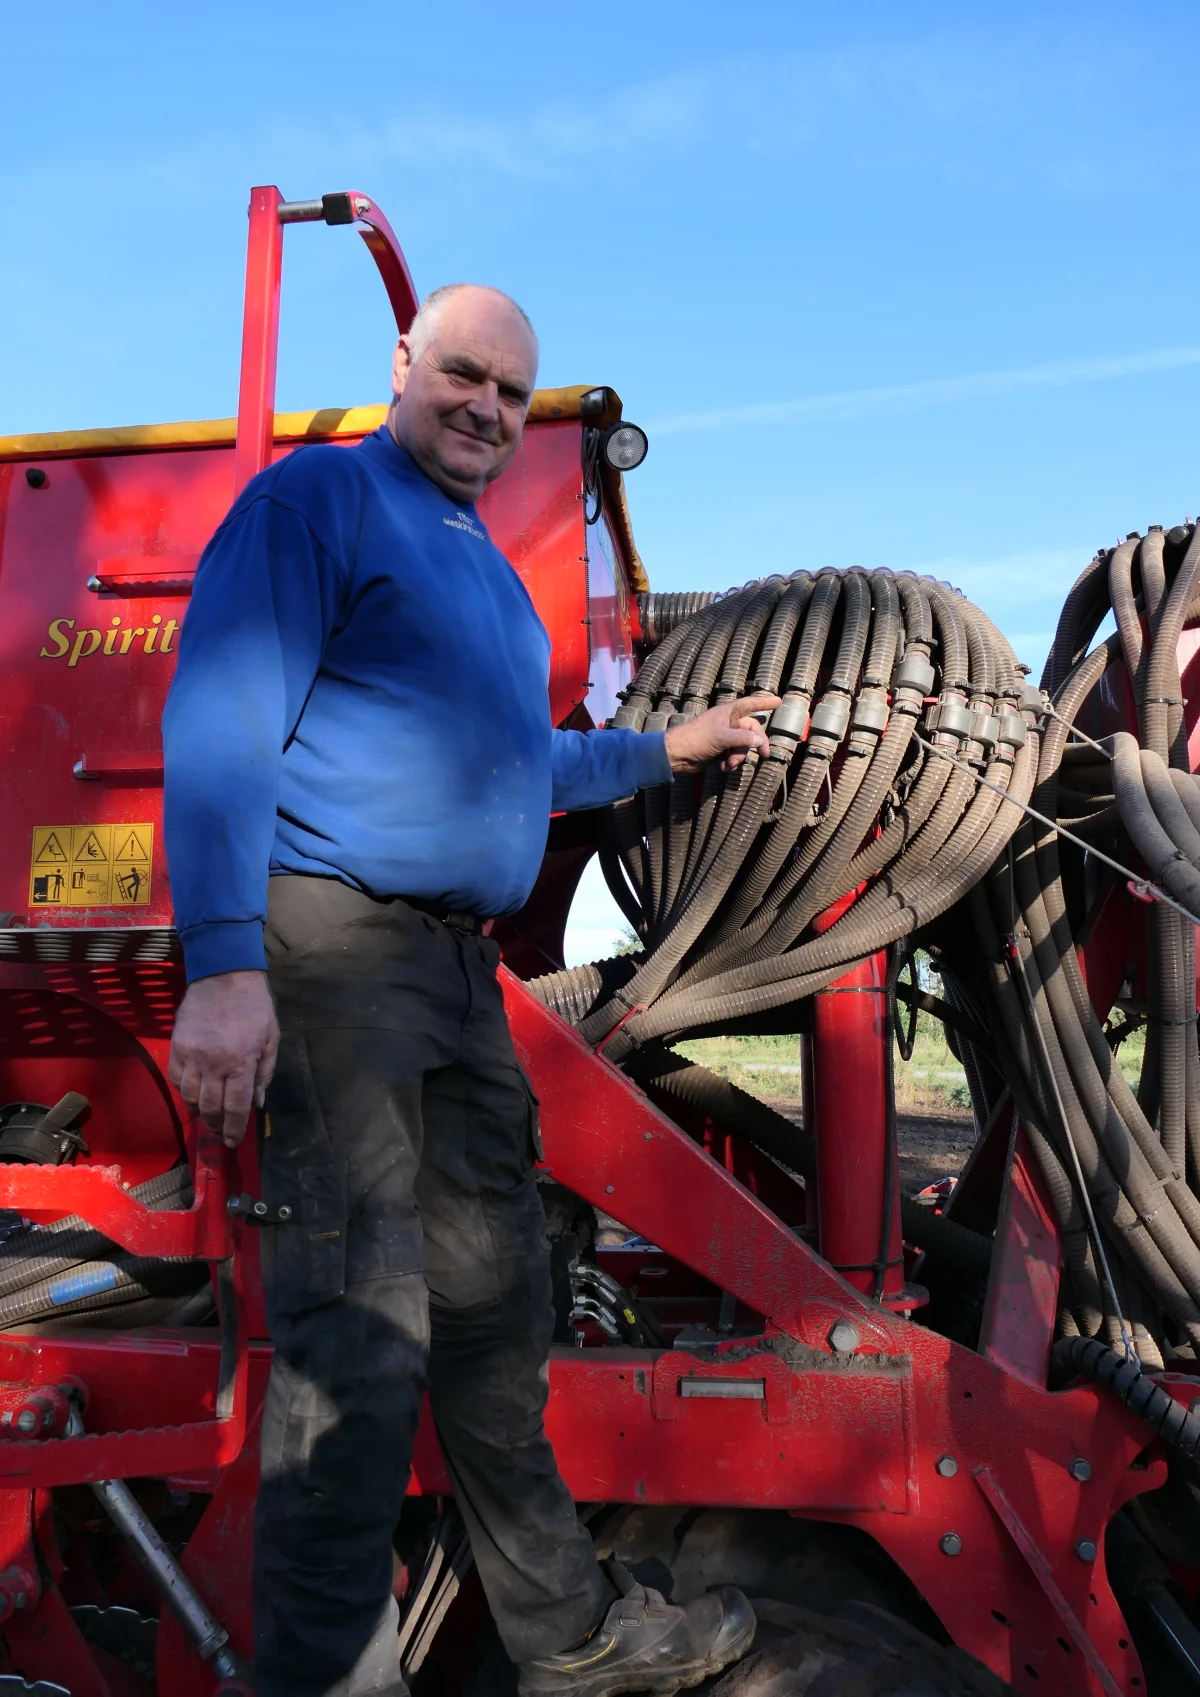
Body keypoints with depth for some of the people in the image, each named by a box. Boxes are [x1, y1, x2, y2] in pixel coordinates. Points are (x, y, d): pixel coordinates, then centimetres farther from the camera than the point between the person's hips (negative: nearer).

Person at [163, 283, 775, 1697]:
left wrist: (670, 749, 31)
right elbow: (220, 723, -14)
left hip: (463, 964, 9)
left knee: (495, 1311, 15)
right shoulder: (317, 497, -2)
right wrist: (222, 968, -24)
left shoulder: (486, 571, 24)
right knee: (358, 1332, -8)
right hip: (339, 942, -8)